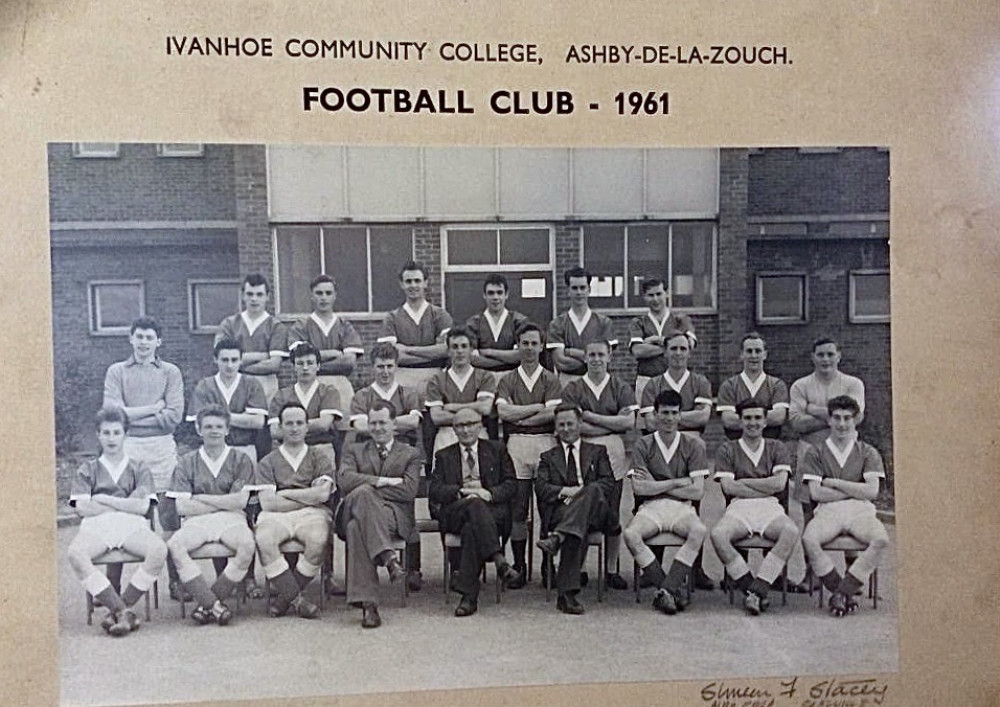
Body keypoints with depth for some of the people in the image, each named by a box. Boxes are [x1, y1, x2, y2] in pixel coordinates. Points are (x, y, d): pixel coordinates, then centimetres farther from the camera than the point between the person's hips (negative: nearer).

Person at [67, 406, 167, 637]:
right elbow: (82, 508, 6)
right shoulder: (87, 470, 23)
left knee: (159, 550, -34)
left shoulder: (139, 468, 21)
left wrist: (102, 499, 4)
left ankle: (116, 609, -22)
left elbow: (142, 506, 5)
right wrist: (125, 504, 4)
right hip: (96, 527, 0)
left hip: (132, 526, 0)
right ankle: (123, 611, -31)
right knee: (75, 554, -36)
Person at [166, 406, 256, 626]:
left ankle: (206, 603, -21)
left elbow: (240, 501, -1)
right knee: (174, 545, -31)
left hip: (231, 519, -1)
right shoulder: (187, 462, 13)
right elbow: (182, 507, 2)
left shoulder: (240, 460, 10)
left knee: (247, 545, -33)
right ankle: (214, 605, -29)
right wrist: (225, 503, 0)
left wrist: (200, 498, 0)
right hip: (196, 521, 1)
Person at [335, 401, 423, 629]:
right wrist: (382, 482, -7)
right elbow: (344, 480, 2)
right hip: (354, 511, 1)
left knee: (357, 527, -35)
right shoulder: (355, 451, 24)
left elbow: (409, 490, 1)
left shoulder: (411, 455, 20)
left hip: (394, 515, -1)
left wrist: (366, 489, -5)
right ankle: (388, 557, -40)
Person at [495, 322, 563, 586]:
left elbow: (552, 414, -6)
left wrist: (519, 418, -5)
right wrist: (538, 407, -4)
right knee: (517, 509, 0)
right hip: (516, 446, 1)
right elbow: (503, 411, -4)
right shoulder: (507, 380, 12)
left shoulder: (551, 380, 8)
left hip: (545, 444, -1)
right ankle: (519, 567, 7)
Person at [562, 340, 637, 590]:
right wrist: (613, 423, -7)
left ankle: (611, 570, 12)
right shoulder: (573, 389, 7)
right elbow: (574, 425, -7)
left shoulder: (620, 388, 11)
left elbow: (629, 422, -3)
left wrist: (590, 416, -5)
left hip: (612, 454, 1)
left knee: (612, 514, 2)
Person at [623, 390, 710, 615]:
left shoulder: (693, 445, 7)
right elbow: (639, 488, -5)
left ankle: (666, 589, -28)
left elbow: (697, 491, -2)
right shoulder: (643, 445, 7)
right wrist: (678, 482, -6)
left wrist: (656, 485, -4)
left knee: (699, 531, -33)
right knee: (630, 534, -31)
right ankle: (672, 589, -21)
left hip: (682, 507, 0)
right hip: (651, 507, 0)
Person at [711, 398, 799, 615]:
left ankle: (757, 589, -32)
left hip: (770, 508, 1)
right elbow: (728, 487, 0)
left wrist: (743, 481, 1)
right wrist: (767, 488, 0)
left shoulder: (777, 449, 18)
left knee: (792, 531, -33)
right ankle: (750, 588, -23)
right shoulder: (727, 450, 15)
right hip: (738, 507, -1)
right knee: (717, 534, -33)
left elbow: (779, 483, 1)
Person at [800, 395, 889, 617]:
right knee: (809, 539, -34)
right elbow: (816, 493, 1)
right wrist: (855, 490, 1)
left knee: (881, 540, -33)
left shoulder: (868, 453, 16)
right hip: (828, 510, -1)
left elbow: (872, 492, 1)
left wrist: (834, 483, 1)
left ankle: (842, 591, -23)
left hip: (861, 510, 1)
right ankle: (843, 592, -18)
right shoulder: (815, 453, 14)